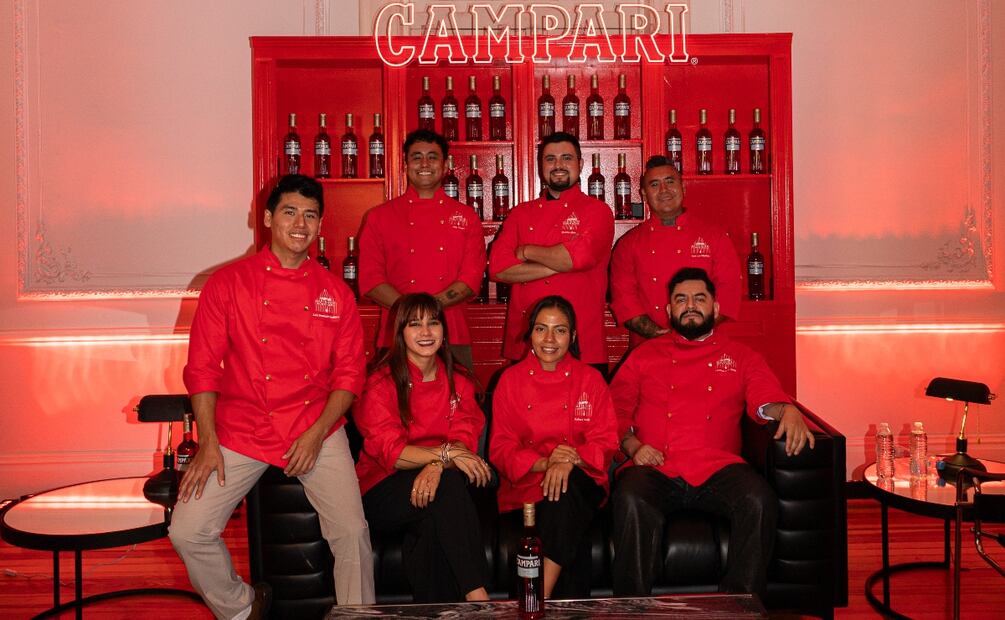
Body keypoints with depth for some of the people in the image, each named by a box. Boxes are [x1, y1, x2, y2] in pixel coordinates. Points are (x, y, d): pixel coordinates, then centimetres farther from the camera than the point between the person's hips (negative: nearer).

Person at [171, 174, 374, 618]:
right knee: (188, 532, -9)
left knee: (352, 532, -14)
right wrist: (208, 443, -8)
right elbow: (202, 366, 0)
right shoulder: (227, 283, 1)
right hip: (242, 432, 0)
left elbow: (349, 372, 4)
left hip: (317, 429, 0)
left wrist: (316, 434, -9)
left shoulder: (335, 292, 4)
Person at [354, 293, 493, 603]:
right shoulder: (381, 383, -4)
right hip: (384, 493, -3)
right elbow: (390, 452, -15)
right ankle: (478, 596, -32)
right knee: (448, 484, -33)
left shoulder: (457, 382, 9)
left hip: (433, 484, 3)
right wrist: (446, 453, -29)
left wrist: (435, 466, -27)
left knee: (433, 523, -34)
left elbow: (465, 439, -4)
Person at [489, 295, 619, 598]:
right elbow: (500, 449, 2)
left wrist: (571, 461, -21)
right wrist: (543, 463, -18)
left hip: (581, 482, 1)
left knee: (565, 493, -37)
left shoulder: (591, 379, 7)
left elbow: (606, 443, 1)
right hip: (526, 485, 0)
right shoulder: (511, 379, 6)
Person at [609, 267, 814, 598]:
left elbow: (766, 398, 7)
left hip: (716, 470, 1)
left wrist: (788, 411, -17)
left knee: (760, 500, -31)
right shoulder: (645, 354, 21)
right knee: (630, 500, -34)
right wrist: (632, 445, -5)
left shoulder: (740, 357, 22)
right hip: (655, 471, 0)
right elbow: (616, 408, 15)